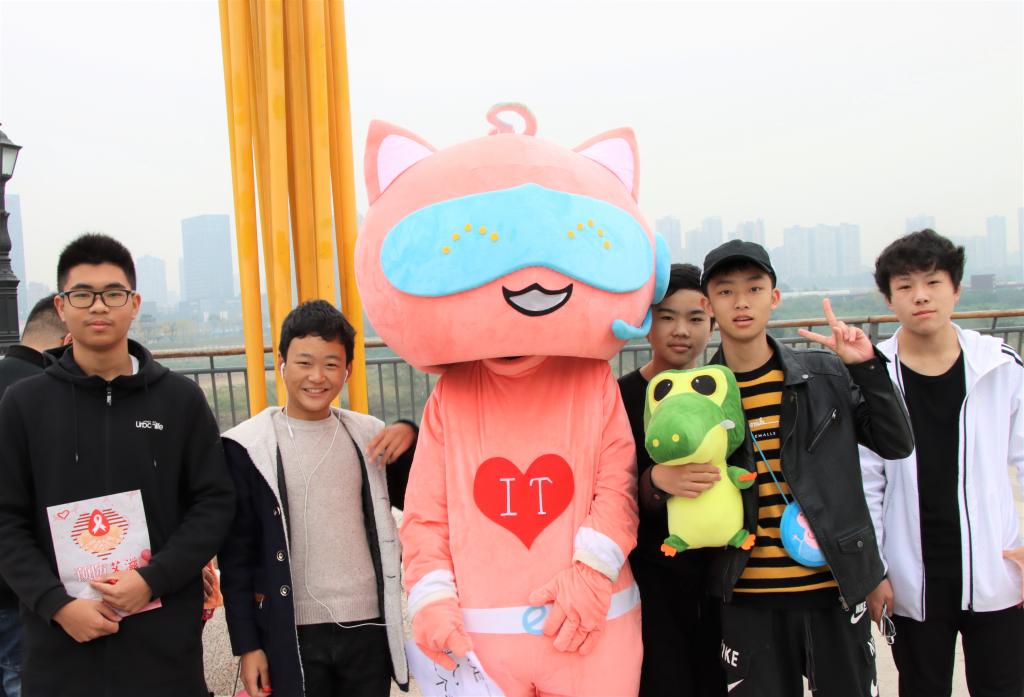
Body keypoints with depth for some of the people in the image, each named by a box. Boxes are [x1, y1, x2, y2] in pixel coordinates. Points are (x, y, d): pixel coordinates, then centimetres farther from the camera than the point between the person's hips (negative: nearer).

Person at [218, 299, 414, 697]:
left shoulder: (368, 435, 3)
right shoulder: (249, 446, -6)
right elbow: (236, 555, -3)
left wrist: (410, 439, -7)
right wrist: (247, 645, -3)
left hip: (369, 627, 3)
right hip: (293, 637, -3)